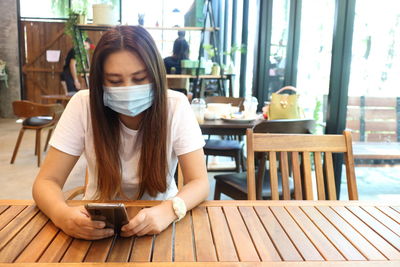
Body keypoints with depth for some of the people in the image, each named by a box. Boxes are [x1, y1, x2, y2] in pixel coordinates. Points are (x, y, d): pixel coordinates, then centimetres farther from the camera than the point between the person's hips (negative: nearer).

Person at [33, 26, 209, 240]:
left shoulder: (176, 106, -15)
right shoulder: (83, 105, -13)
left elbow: (199, 182, -15)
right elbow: (46, 181, -11)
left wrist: (169, 210, -36)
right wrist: (62, 214, -33)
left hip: (158, 221, -1)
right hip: (97, 221, 2)